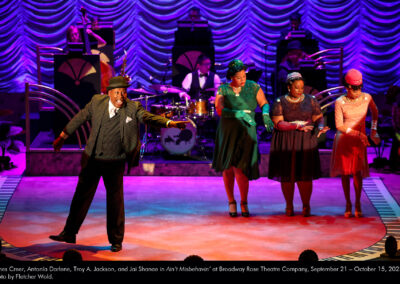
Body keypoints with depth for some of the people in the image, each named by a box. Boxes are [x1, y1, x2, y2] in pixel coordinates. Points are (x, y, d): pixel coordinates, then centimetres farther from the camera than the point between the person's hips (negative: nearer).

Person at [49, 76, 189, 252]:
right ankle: (69, 234, 19)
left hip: (115, 163, -2)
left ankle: (116, 240, 17)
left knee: (115, 200, 4)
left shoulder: (133, 108, -9)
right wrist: (62, 137, 14)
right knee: (81, 196, 8)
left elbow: (149, 117, -21)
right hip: (92, 160, 2)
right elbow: (80, 118, 8)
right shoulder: (97, 102, -3)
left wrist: (170, 123, -40)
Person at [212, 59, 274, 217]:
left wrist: (265, 115, -21)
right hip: (227, 133, 1)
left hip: (245, 133, -1)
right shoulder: (223, 90, -1)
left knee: (240, 169, -12)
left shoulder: (253, 87, 2)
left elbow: (264, 104, 2)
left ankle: (244, 203, 7)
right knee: (227, 168, 7)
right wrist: (239, 114, -28)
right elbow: (220, 110, -14)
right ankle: (231, 202, 25)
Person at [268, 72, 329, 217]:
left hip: (305, 142, 0)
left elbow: (318, 118, 4)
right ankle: (289, 206, 15)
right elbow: (278, 123, -10)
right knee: (287, 174, 2)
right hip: (285, 143, 0)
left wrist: (321, 127, -19)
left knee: (305, 174, -6)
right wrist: (298, 126, -21)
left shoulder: (310, 100, 4)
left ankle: (306, 206, 7)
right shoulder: (280, 102, -1)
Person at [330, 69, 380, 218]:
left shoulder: (367, 98, -5)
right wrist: (358, 133, -18)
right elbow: (339, 126, -10)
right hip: (343, 139, -1)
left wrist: (374, 130, 12)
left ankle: (358, 203, 7)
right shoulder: (340, 102, -13)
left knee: (357, 172, -8)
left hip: (359, 140, 1)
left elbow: (375, 112, 17)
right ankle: (348, 203, 17)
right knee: (345, 172, 4)